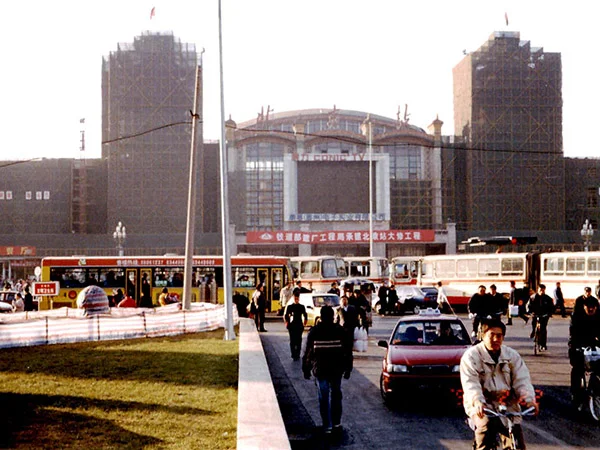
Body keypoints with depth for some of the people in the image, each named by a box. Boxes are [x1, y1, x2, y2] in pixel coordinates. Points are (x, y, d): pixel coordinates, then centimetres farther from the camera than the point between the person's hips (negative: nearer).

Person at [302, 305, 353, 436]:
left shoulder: (314, 331, -4)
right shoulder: (340, 330, -2)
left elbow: (308, 352, -2)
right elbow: (348, 350, 1)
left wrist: (306, 369, 6)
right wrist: (348, 369, 8)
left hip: (320, 370, -1)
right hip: (336, 370, 1)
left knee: (323, 398, 5)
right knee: (336, 396, 16)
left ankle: (327, 427, 4)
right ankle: (336, 423, 17)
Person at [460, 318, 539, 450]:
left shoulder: (512, 355, 12)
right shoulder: (471, 355, -1)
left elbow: (522, 380, 3)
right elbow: (470, 383, -14)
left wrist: (529, 399, -16)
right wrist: (478, 402, -32)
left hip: (507, 404, 3)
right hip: (481, 405, -3)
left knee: (515, 431, -16)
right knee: (486, 426, -31)